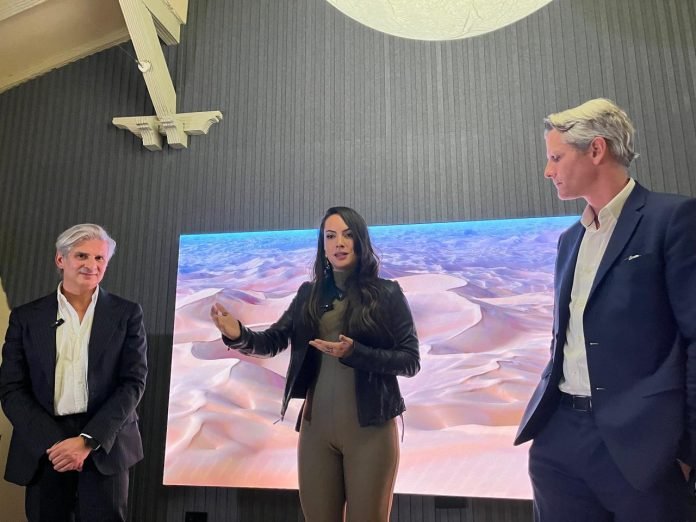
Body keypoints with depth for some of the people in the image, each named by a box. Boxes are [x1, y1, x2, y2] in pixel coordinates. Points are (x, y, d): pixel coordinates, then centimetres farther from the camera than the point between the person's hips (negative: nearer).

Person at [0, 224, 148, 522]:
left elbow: (133, 382, -5)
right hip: (43, 449, 2)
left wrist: (88, 440, -14)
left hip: (105, 445, -1)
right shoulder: (26, 317, 5)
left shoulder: (126, 314, 1)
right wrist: (52, 442, -11)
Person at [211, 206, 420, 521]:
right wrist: (237, 335, -22)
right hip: (317, 426, 3)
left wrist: (354, 352, -20)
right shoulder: (309, 294, 7)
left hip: (370, 427, -3)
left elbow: (411, 361, -6)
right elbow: (272, 342, 0)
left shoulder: (387, 293, -3)